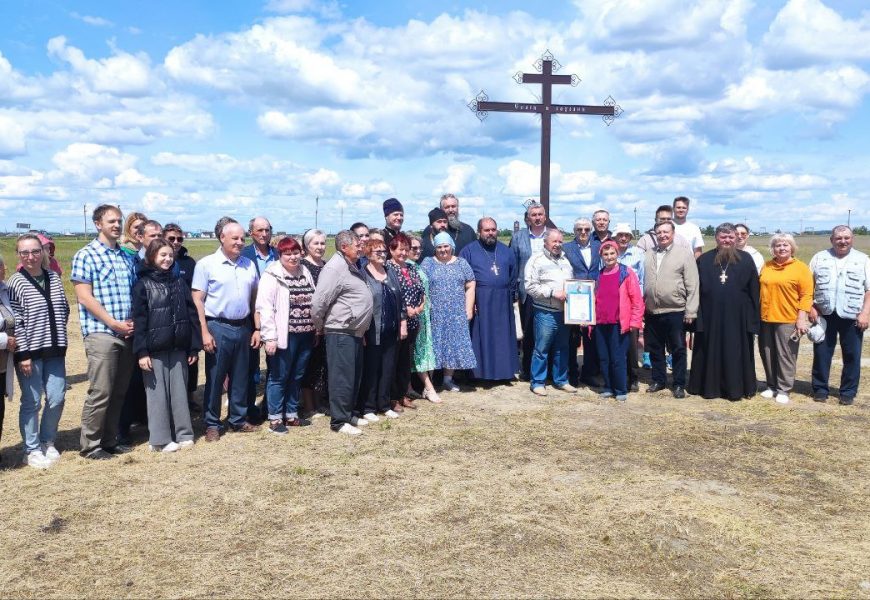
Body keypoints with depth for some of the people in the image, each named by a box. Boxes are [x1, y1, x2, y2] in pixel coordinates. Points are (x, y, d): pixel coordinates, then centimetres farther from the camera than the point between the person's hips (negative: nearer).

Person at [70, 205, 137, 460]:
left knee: (119, 392, 11)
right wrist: (114, 323, -14)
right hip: (101, 333, -6)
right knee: (100, 392, -5)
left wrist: (134, 322, 0)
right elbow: (85, 297, -11)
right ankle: (90, 445, 8)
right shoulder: (86, 255, -4)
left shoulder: (127, 257, 15)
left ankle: (110, 440, 22)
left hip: (127, 334, 6)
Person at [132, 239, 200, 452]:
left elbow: (191, 314, 9)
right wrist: (141, 351, -13)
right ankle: (160, 439, 10)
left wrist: (194, 346, 4)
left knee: (179, 390, 8)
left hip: (178, 348, 4)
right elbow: (139, 320, -7)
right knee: (158, 393, 2)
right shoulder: (143, 284, -2)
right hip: (155, 349, -4)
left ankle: (183, 433, 17)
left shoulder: (179, 282, 10)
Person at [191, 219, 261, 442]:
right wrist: (205, 332, -13)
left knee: (240, 378, 12)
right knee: (214, 378, 4)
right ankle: (212, 424, 14)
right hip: (218, 327, -4)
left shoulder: (249, 265, 9)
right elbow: (197, 300, -7)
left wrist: (257, 328, 8)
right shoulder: (206, 264, -5)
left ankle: (239, 420, 24)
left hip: (243, 327, 4)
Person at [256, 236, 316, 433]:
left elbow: (314, 303, 18)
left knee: (296, 377, 14)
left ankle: (291, 415, 25)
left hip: (305, 335, 6)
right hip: (284, 336, -6)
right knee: (278, 377, 2)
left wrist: (316, 329, 14)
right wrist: (270, 337, -19)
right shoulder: (272, 276, -9)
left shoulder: (306, 274, 12)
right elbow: (265, 308, -14)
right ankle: (275, 418, 12)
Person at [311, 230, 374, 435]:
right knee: (342, 378, -4)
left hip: (355, 332, 10)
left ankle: (348, 414, 27)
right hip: (341, 333, -10)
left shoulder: (351, 266, 15)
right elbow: (318, 303, -20)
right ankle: (339, 421, 5)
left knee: (354, 376, 16)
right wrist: (320, 326, -6)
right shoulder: (335, 268, -16)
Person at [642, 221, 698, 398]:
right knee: (655, 349, 13)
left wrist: (690, 311, -10)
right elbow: (642, 282, 13)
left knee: (678, 350, 5)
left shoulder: (684, 253, -3)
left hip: (675, 312, -4)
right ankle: (658, 380, 26)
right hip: (651, 312, 4)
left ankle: (679, 385, 16)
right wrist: (641, 307, 8)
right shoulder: (648, 255, 10)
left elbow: (692, 285, -6)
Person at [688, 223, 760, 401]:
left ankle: (736, 387, 17)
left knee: (736, 352, 6)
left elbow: (754, 291, 2)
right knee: (711, 352, 7)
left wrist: (753, 320, -2)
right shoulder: (704, 260, 5)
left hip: (737, 317, 0)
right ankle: (709, 386, 18)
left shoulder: (746, 259, 3)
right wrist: (696, 316, -2)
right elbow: (696, 290, 3)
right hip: (710, 317, 1)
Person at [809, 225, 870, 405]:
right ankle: (820, 389, 17)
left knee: (851, 355, 6)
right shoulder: (819, 258, 7)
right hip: (824, 314, 1)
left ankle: (848, 392, 17)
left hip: (852, 316, -1)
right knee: (821, 353, 6)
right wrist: (811, 308, -2)